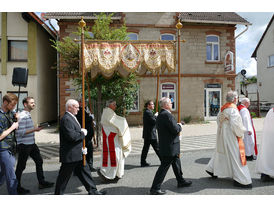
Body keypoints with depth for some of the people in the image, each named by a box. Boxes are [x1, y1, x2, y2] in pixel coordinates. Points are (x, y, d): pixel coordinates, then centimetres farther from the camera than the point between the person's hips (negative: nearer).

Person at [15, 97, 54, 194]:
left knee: (39, 161, 12)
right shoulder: (22, 116, -18)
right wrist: (34, 129, -24)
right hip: (24, 145, -9)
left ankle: (42, 182, 23)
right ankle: (17, 187, 22)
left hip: (31, 144, 9)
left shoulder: (28, 115, 11)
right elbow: (21, 132, -24)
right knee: (21, 167, 5)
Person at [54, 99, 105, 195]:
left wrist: (82, 148, 12)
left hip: (77, 154, 10)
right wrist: (83, 133, -13)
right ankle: (58, 193, 24)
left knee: (84, 172, 15)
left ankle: (92, 190, 25)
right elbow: (72, 136, -29)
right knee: (64, 176, 6)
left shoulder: (72, 118, 14)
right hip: (70, 155, -10)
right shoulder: (66, 119, -20)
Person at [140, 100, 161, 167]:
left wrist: (155, 116, 5)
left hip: (147, 134, 10)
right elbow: (154, 121, -22)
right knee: (157, 148, 2)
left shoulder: (146, 112, 15)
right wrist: (155, 116, -6)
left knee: (145, 148, 11)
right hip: (151, 134, -10)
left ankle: (143, 162, 17)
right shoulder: (148, 112, -17)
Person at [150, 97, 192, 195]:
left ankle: (181, 181, 40)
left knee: (176, 163, 23)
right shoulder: (167, 114, -21)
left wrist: (177, 126, 11)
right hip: (170, 147, -10)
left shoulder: (160, 115, 10)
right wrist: (180, 126, -2)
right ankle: (155, 188, 7)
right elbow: (175, 130, -25)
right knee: (164, 166, -2)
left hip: (165, 145, 10)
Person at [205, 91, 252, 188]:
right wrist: (241, 133, -8)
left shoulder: (223, 108, 6)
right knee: (236, 156, -1)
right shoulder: (233, 109, -20)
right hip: (230, 136, -9)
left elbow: (218, 119, 15)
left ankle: (211, 169, 31)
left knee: (221, 151, 21)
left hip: (222, 135, 9)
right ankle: (241, 180, 8)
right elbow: (235, 124, -24)